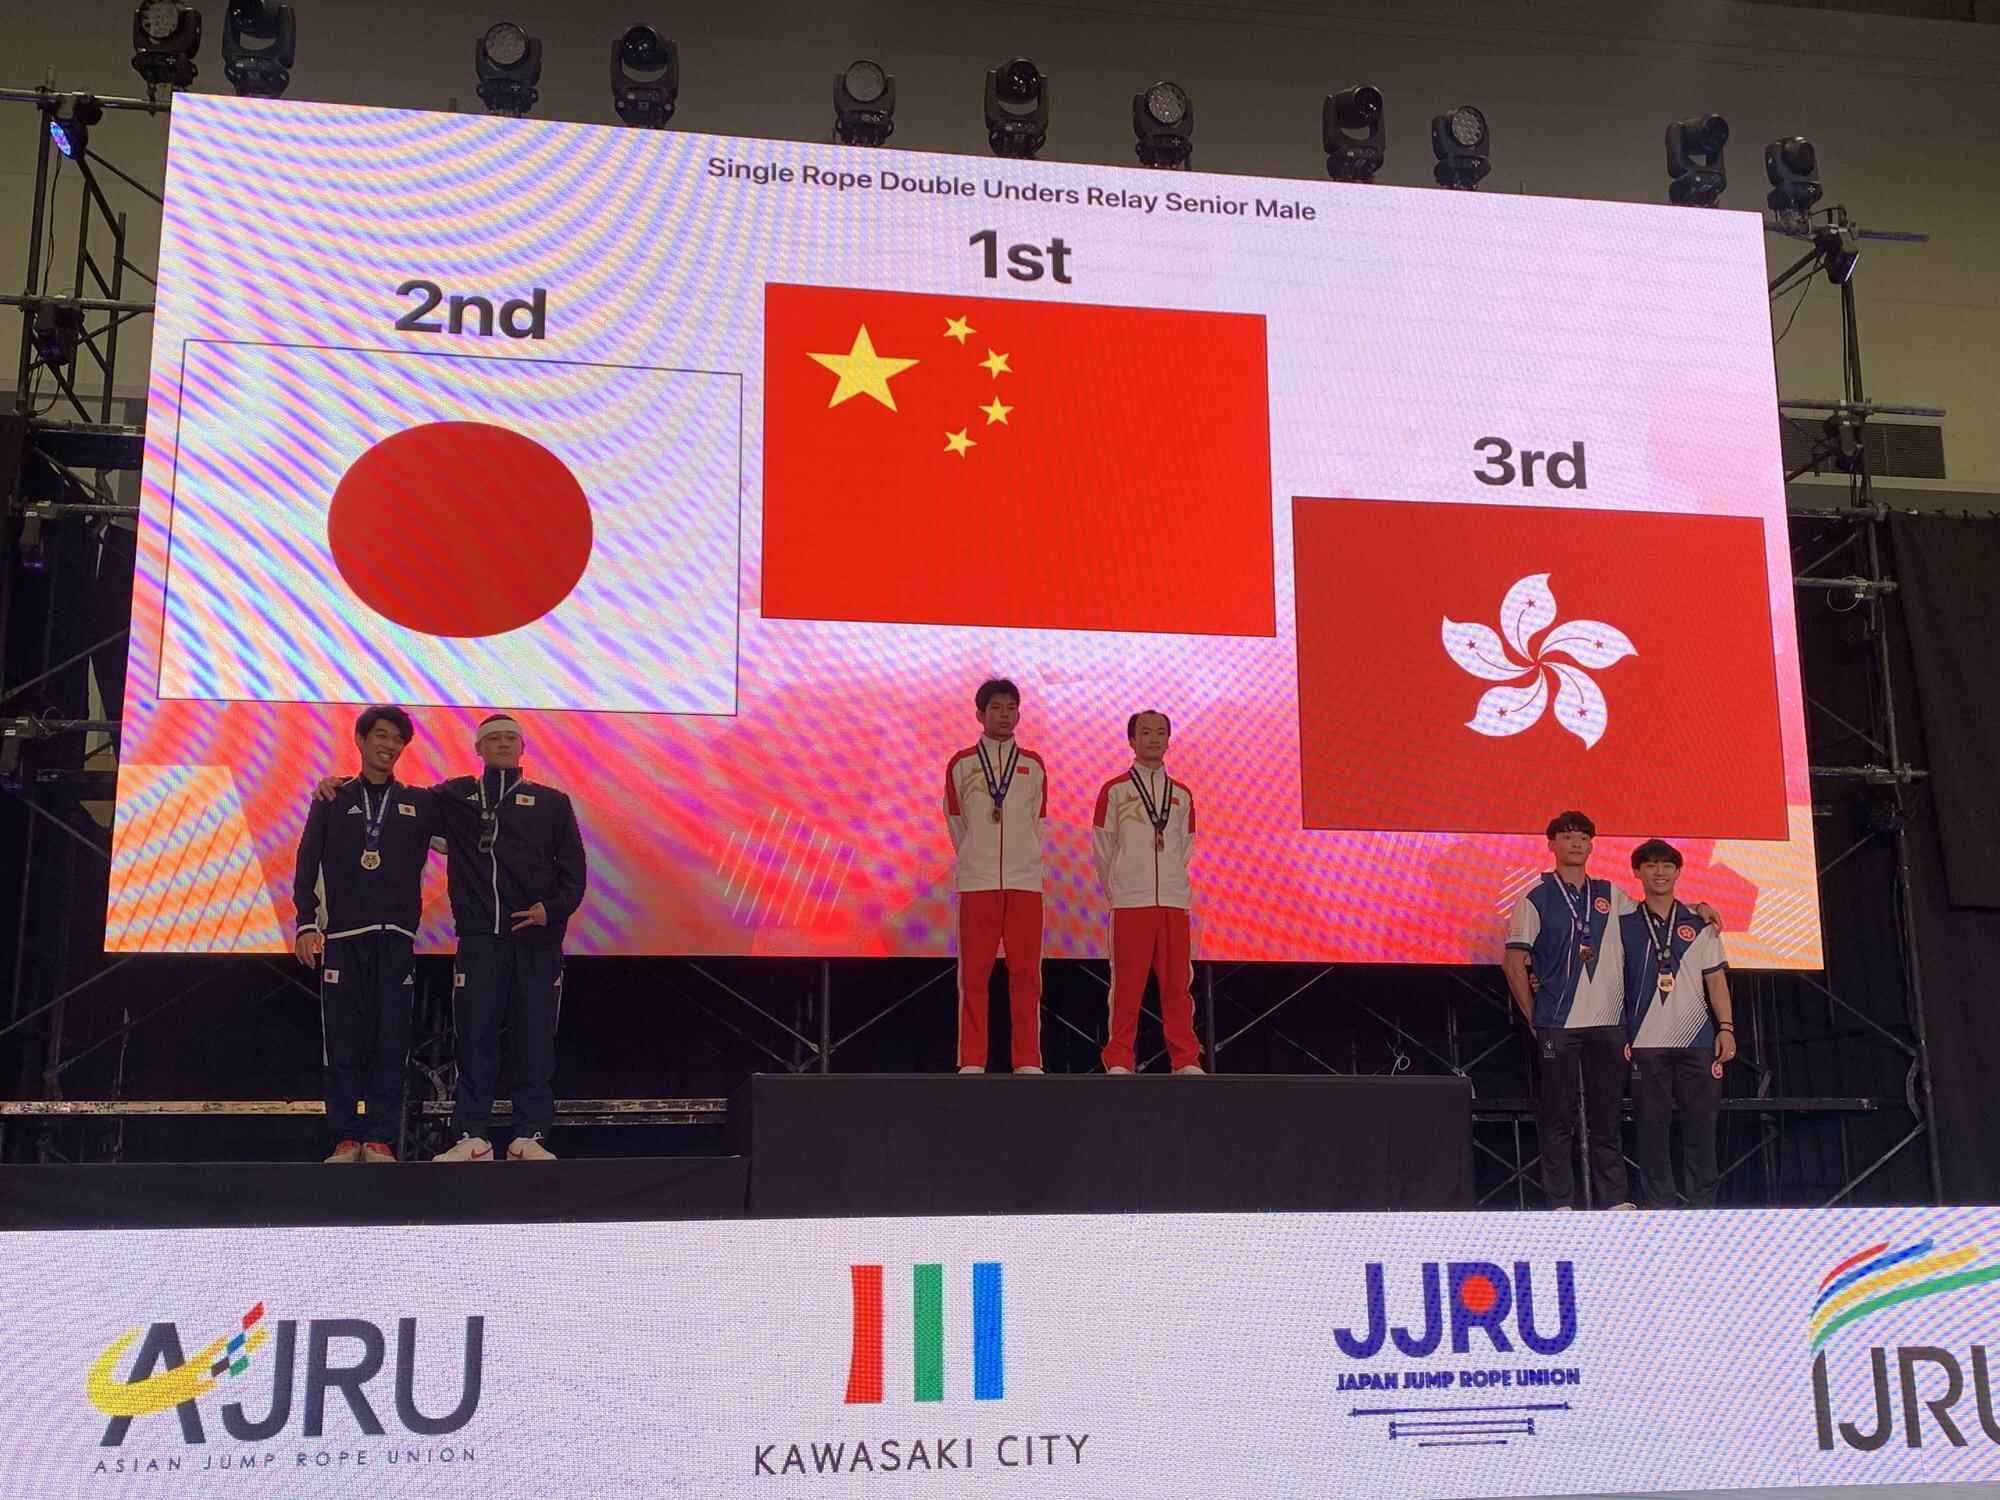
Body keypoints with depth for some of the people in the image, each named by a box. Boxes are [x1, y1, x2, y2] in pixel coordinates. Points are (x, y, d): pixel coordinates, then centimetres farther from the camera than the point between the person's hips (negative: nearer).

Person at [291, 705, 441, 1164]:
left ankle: (380, 1140, -1)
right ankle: (346, 1138, 4)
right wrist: (307, 924, -3)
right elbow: (308, 865, 6)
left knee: (390, 1043, -4)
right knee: (343, 1041, -1)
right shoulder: (333, 800, 11)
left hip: (396, 937, 0)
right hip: (342, 937, 0)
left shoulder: (419, 803, 13)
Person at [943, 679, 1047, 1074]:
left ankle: (1028, 1061, 6)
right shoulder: (961, 764, 6)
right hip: (977, 881, -1)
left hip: (1025, 881, 1)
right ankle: (972, 1062, 4)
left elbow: (1036, 823, 15)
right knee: (974, 973, 0)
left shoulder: (1033, 766, 10)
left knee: (1026, 973, 1)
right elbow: (956, 824, 12)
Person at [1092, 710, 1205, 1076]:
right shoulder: (1114, 790, 2)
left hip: (1174, 899, 3)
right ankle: (1119, 1061, 3)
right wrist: (1116, 892, 7)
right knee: (1127, 984, -3)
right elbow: (1103, 848, 5)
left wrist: (1173, 884, 14)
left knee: (1177, 982, 3)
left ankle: (1186, 1060, 8)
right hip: (1129, 902, -3)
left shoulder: (1182, 794, 13)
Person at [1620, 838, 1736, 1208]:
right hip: (1646, 1041, -1)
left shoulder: (1699, 924, 11)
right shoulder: (1624, 924, 7)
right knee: (1652, 1126, 0)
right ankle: (1657, 1206, 5)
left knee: (1701, 1123, 0)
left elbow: (1716, 979, 9)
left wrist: (1726, 1028, 0)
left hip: (1698, 1039, 1)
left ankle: (1703, 1204, 7)